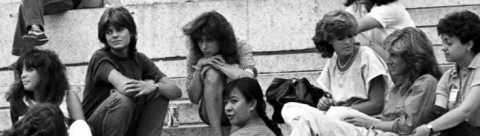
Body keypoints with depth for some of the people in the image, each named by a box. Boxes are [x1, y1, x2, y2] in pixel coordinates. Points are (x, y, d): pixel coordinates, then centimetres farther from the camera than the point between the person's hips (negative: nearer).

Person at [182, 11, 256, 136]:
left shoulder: (241, 49, -14)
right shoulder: (194, 55, -9)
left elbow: (248, 78, -36)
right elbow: (194, 99, -9)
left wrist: (220, 64, -28)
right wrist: (199, 67, -21)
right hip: (212, 114, 1)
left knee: (235, 69, -27)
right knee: (212, 74, -27)